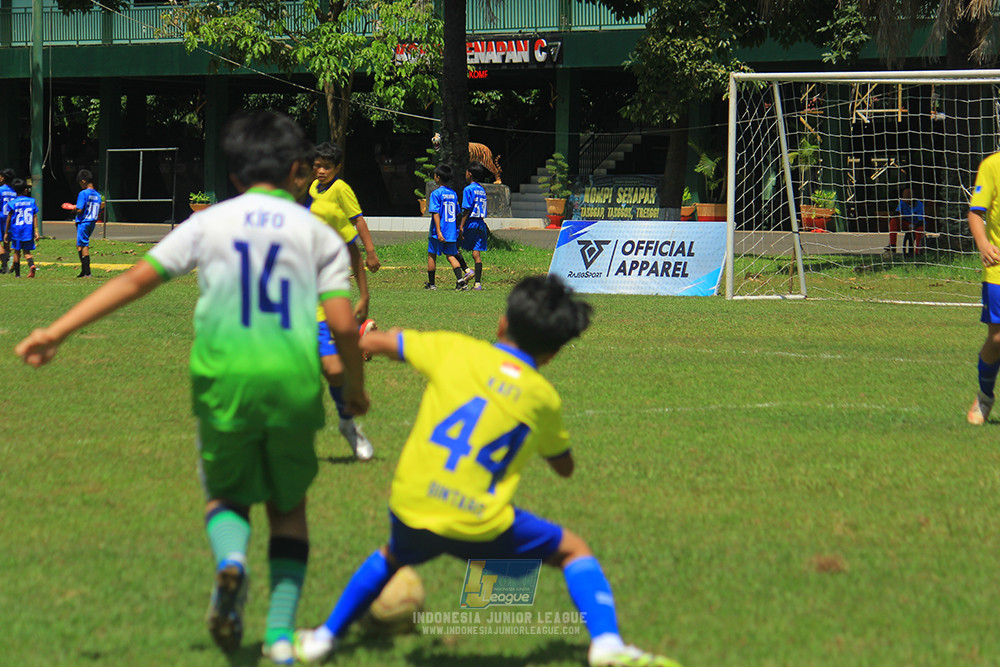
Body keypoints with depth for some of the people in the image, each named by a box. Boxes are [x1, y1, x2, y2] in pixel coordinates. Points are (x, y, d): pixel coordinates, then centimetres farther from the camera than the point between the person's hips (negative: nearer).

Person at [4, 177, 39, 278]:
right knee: (27, 251, 9)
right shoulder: (32, 202, 1)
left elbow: (8, 219, -1)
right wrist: (36, 231, 2)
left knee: (17, 252, 9)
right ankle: (31, 264, -20)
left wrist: (6, 232, 5)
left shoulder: (12, 203, -3)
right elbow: (35, 217, 0)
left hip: (16, 230, -1)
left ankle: (17, 273, 10)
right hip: (28, 231, 1)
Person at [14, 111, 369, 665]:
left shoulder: (209, 223, 7)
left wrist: (57, 331, 4)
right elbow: (342, 322, -3)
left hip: (224, 377, 0)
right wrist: (355, 389, 14)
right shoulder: (318, 234, 6)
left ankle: (230, 559, -16)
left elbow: (136, 279, 2)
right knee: (289, 507, 17)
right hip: (294, 381, 0)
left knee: (225, 494, 19)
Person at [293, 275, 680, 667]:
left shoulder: (455, 350, 2)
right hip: (481, 529, -2)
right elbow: (564, 467, 21)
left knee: (392, 557, 37)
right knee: (575, 552, 18)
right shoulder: (544, 399, 5)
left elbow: (375, 342, 12)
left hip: (411, 507, 2)